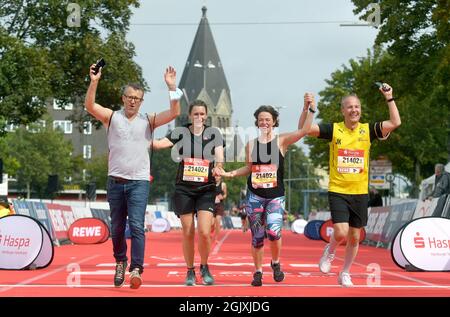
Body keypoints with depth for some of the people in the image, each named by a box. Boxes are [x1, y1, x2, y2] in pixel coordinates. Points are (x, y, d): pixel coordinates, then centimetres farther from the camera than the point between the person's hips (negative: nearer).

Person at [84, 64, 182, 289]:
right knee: (117, 227, 11)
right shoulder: (112, 117, 6)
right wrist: (94, 82, -22)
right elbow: (89, 106, -9)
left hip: (139, 182, -2)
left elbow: (174, 112, -6)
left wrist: (172, 87, -16)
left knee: (136, 226, -14)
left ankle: (136, 269, -16)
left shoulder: (148, 121, 5)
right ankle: (120, 262, 31)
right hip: (115, 180, 2)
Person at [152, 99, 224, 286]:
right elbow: (160, 144, -12)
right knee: (188, 233, 2)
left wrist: (217, 167, -25)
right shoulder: (181, 132, 2)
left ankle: (204, 267, 14)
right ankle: (190, 271, 19)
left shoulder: (214, 133, 5)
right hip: (184, 189, 0)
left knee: (204, 232, -11)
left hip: (206, 189, 0)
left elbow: (220, 157, -3)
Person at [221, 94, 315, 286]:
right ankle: (258, 272, 21)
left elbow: (304, 131, -15)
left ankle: (276, 263, 9)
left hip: (276, 196, -2)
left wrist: (310, 109, -23)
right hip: (254, 196, 2)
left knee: (273, 232, -19)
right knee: (257, 237, 5)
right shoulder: (251, 144, 5)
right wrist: (230, 174, 6)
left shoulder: (282, 141, -1)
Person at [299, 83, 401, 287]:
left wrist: (389, 98, -13)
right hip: (337, 191, -2)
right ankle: (330, 252, 17)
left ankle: (345, 274, 28)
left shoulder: (368, 130, 2)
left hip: (360, 192, 3)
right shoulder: (333, 130, -2)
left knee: (354, 237, 9)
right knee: (341, 232, -18)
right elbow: (303, 128, -9)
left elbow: (395, 123, -9)